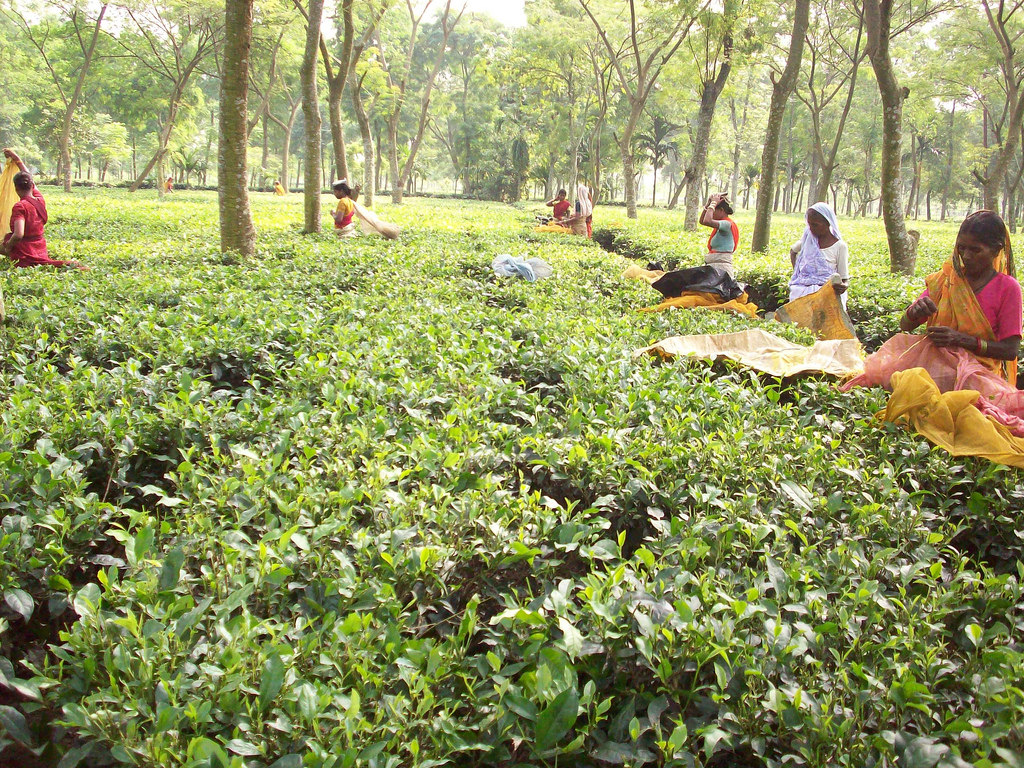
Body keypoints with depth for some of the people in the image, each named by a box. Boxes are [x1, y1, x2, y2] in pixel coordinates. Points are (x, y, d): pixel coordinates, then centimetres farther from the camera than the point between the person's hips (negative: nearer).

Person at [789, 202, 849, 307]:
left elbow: (845, 278, -1)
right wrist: (796, 271, 16)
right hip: (802, 288, 3)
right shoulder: (808, 236, 9)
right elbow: (793, 251, 31)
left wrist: (844, 286, -25)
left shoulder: (839, 246, -2)